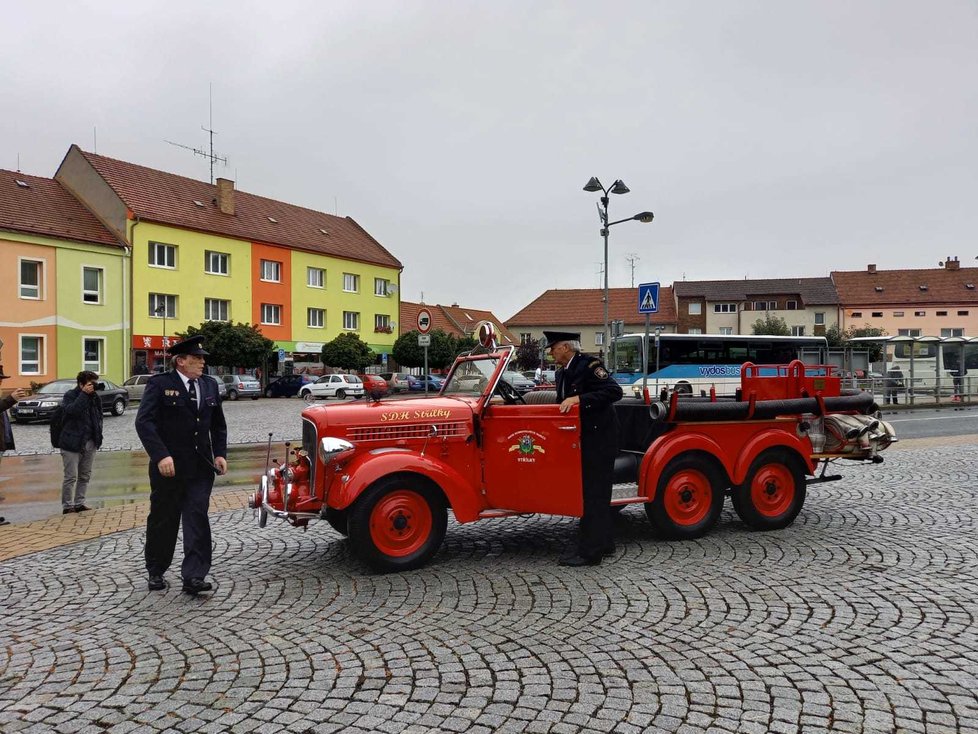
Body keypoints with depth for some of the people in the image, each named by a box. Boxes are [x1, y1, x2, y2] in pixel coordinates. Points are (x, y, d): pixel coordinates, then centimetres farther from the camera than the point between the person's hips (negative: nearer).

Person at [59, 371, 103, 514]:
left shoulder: (96, 398, 10)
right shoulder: (70, 395, -6)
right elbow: (72, 410, -26)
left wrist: (97, 437, 10)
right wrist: (84, 394, -25)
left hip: (90, 443, 6)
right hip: (72, 443, -6)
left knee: (85, 476, 11)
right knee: (71, 476, -4)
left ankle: (79, 503, 20)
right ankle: (67, 505, 6)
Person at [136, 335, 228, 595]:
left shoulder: (210, 385, 9)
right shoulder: (159, 384, -7)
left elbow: (218, 424, 17)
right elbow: (144, 421, -14)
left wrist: (220, 453, 5)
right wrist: (161, 456, -23)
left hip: (201, 467, 4)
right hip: (169, 466, -3)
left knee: (197, 519, -3)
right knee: (162, 520, 10)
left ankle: (193, 576, -2)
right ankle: (156, 572, 27)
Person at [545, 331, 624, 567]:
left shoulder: (589, 365, -15)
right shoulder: (562, 373, 12)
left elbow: (614, 391, -23)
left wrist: (579, 399, -27)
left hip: (598, 439, -9)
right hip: (584, 439, 9)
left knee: (593, 494, -6)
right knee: (596, 493, 16)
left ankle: (589, 552, -1)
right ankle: (604, 542, 27)